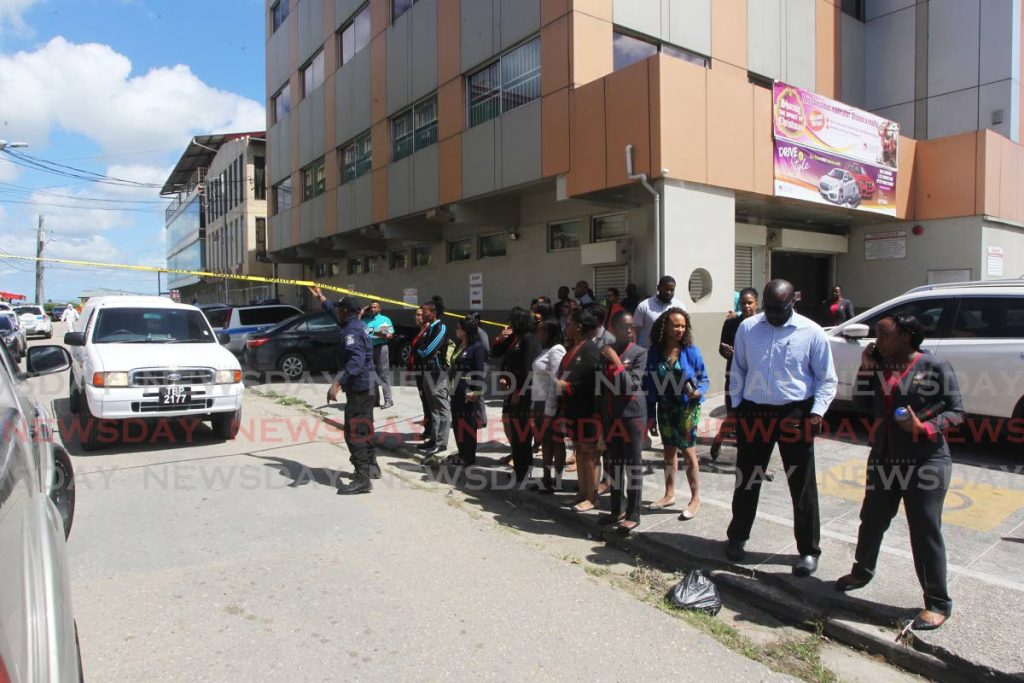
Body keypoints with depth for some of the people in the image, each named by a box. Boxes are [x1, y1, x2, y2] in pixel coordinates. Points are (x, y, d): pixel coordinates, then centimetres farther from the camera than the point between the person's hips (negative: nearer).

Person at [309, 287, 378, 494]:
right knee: (364, 429, 21)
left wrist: (337, 383, -42)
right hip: (365, 386, 11)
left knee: (353, 433, -10)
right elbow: (333, 312, 34)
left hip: (358, 387, -11)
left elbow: (356, 360, -35)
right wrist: (320, 297, 43)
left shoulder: (352, 331, -20)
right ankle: (371, 467, 33)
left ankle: (362, 479, -11)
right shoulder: (356, 325, 12)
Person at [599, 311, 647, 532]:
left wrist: (616, 361, -18)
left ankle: (633, 514, 9)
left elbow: (631, 386, -15)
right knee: (614, 463, 12)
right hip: (610, 414, 5)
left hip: (632, 414, -5)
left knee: (633, 463, 1)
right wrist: (600, 414, 3)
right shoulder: (605, 352, 7)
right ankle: (617, 510, 24)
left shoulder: (640, 353, -6)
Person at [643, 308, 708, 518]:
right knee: (669, 451, 15)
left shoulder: (691, 351, -11)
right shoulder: (654, 352, -4)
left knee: (688, 451, 0)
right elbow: (650, 385, 0)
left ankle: (695, 498, 13)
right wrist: (651, 415, 0)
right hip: (665, 408, 3)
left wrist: (698, 392, -26)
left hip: (687, 408, -3)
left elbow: (703, 378, -4)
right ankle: (669, 494, 28)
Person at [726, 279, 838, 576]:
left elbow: (827, 379, 1)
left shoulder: (811, 332, -5)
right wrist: (736, 405, 6)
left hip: (795, 414, -2)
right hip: (754, 412, 2)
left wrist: (817, 411, -10)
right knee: (746, 480, 13)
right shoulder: (747, 328, 2)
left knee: (802, 486, 7)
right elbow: (737, 370, 11)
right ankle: (737, 537, 32)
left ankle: (808, 550, 24)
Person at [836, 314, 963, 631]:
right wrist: (865, 368, -3)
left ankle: (938, 603, 14)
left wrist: (925, 427, -23)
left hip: (926, 461, -6)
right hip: (884, 459, 6)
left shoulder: (935, 366, -8)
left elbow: (956, 411, -7)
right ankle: (862, 572, 40)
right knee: (872, 520, 18)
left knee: (925, 531, 0)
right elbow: (862, 403, 4)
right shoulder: (880, 366, 7)